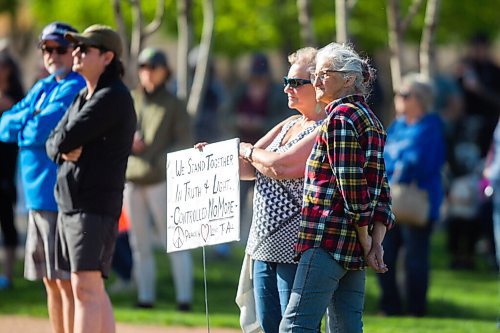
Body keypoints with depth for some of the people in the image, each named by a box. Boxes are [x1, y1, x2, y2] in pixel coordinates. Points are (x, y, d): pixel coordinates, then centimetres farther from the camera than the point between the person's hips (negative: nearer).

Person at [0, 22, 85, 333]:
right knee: (51, 281, 13)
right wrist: (32, 122, -6)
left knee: (66, 281, -10)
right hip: (39, 198, 9)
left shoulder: (77, 88, -10)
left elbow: (42, 130, -19)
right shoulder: (42, 88, 18)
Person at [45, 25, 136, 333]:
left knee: (86, 287, -15)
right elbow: (53, 144, 13)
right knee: (94, 290, 11)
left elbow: (66, 139, -18)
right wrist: (66, 151, -7)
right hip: (70, 203, 10)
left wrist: (65, 144, 3)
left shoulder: (113, 98, -13)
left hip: (95, 205, -10)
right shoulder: (83, 96, 17)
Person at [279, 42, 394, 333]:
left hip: (328, 238, -10)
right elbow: (382, 192, 16)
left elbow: (351, 186, -15)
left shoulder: (341, 116, -9)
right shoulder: (372, 121, 20)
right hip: (355, 246, 10)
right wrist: (375, 243, 6)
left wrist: (366, 243, -9)